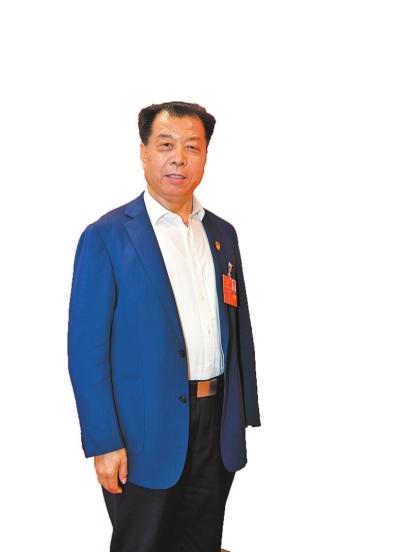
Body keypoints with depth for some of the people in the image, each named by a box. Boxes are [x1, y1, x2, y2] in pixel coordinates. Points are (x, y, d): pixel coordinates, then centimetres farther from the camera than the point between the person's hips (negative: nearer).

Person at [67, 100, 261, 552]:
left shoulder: (222, 234, 9)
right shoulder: (106, 237, -8)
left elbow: (238, 325, 12)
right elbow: (86, 347, -11)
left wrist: (244, 413, 9)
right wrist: (104, 442, -14)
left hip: (217, 425, 5)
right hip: (146, 429, -5)